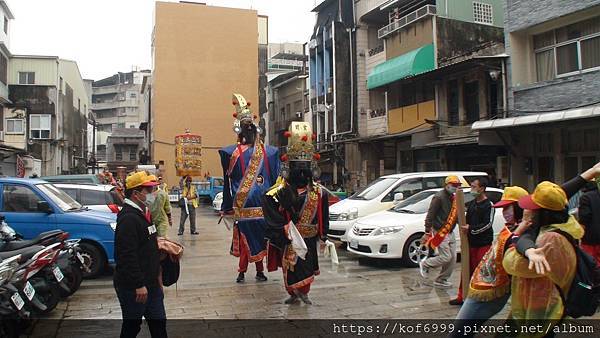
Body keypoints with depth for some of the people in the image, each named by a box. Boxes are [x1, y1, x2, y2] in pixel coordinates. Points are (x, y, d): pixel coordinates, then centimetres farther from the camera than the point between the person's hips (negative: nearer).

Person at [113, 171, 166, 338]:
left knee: (158, 323, 16)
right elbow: (128, 256, -26)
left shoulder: (141, 214, 12)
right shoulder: (128, 218, -21)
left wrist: (156, 277, 20)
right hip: (133, 287, -10)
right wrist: (139, 285, -25)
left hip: (150, 282, 10)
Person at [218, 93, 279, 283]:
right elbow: (275, 178, 4)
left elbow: (228, 180, 1)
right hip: (263, 203, 2)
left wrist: (227, 207, 9)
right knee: (259, 237, 13)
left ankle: (242, 272, 15)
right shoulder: (269, 152, -1)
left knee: (245, 238, 10)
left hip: (242, 204, -2)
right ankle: (260, 271, 21)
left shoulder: (233, 153, -6)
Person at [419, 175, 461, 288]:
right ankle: (425, 264, 11)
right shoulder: (439, 197, -15)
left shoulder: (453, 198, 12)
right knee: (446, 257, -12)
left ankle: (441, 280, 21)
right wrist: (427, 232, -20)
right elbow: (430, 215, -17)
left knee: (452, 258, 8)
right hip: (440, 232, -9)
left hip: (450, 232, 9)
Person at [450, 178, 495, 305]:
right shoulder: (471, 204, 14)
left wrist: (471, 229, -18)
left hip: (484, 243, -7)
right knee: (467, 270, 10)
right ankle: (462, 296, 16)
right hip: (471, 242, 7)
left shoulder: (488, 205, -8)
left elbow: (487, 224, -15)